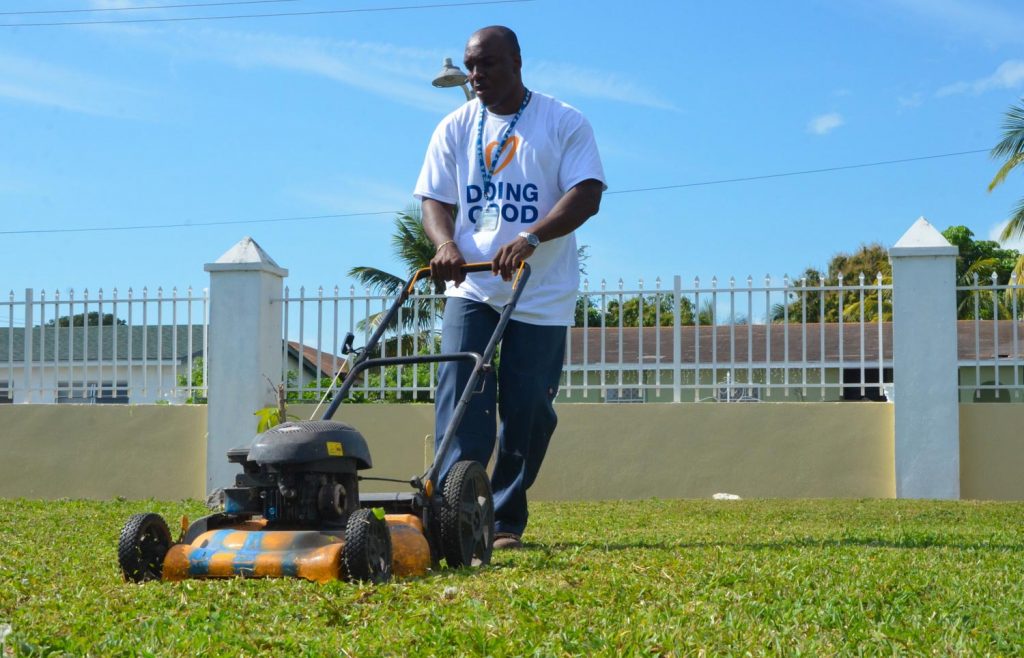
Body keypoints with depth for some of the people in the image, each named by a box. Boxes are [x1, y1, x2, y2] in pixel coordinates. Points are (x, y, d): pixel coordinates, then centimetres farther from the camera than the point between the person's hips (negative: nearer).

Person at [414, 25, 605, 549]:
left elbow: (587, 195, -10)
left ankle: (506, 521, 14)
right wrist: (446, 244, -15)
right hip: (471, 289, 2)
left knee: (527, 410, 1)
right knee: (460, 397, -14)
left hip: (541, 295, -2)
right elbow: (435, 200, 8)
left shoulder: (564, 123, 0)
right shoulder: (455, 128, 11)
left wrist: (530, 238, -26)